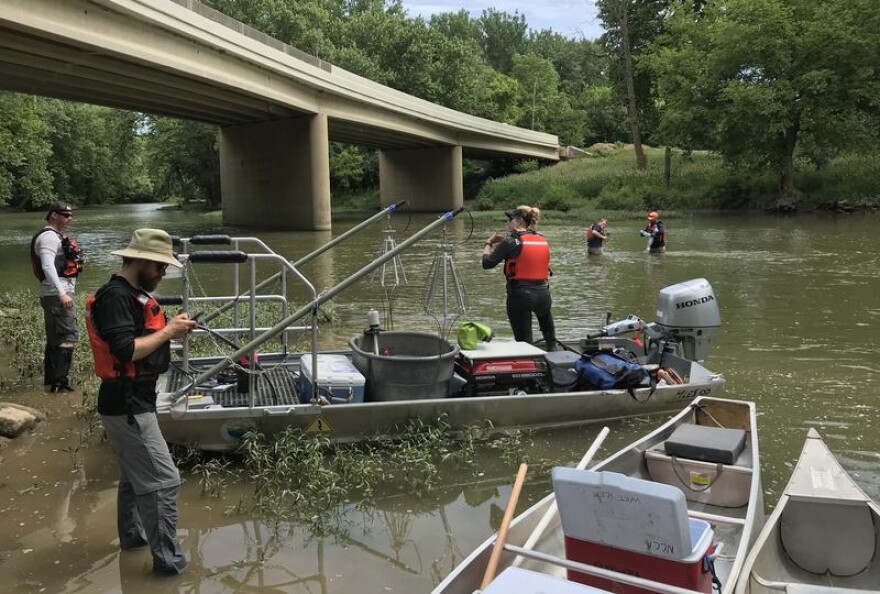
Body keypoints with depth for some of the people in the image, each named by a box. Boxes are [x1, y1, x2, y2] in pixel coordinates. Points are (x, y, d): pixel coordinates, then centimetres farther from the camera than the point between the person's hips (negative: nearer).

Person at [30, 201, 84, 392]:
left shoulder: (57, 236, 21)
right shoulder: (49, 236, -12)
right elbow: (48, 266, -25)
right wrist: (62, 293, -33)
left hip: (59, 293, 11)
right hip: (57, 294, -11)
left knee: (55, 339, 16)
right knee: (68, 338, -14)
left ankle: (51, 380, 24)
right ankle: (59, 382, -14)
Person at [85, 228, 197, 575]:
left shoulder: (131, 294, 12)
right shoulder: (115, 296, -19)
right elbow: (125, 351, -27)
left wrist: (171, 327, -1)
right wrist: (168, 332, -19)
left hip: (131, 402, 11)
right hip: (127, 405, -11)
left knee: (135, 475, 25)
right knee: (163, 481, -7)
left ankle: (132, 535, 41)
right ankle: (168, 560, 1)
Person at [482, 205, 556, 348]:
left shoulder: (511, 241, -8)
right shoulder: (543, 240, 9)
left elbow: (487, 263, -8)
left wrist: (488, 243, 10)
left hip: (520, 294, -5)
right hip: (543, 292, 5)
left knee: (524, 340, 4)